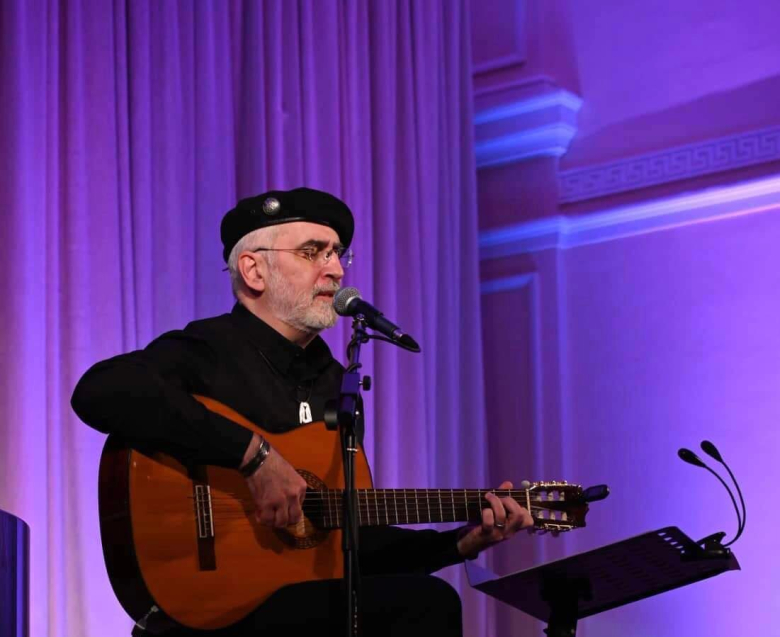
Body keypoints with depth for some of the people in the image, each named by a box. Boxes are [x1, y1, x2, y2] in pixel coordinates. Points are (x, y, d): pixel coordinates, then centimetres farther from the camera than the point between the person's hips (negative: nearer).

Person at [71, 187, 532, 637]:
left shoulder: (332, 380, 17)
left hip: (311, 594, 7)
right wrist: (254, 454, -25)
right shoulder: (208, 351, -6)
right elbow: (100, 392, -27)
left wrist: (462, 543, 7)